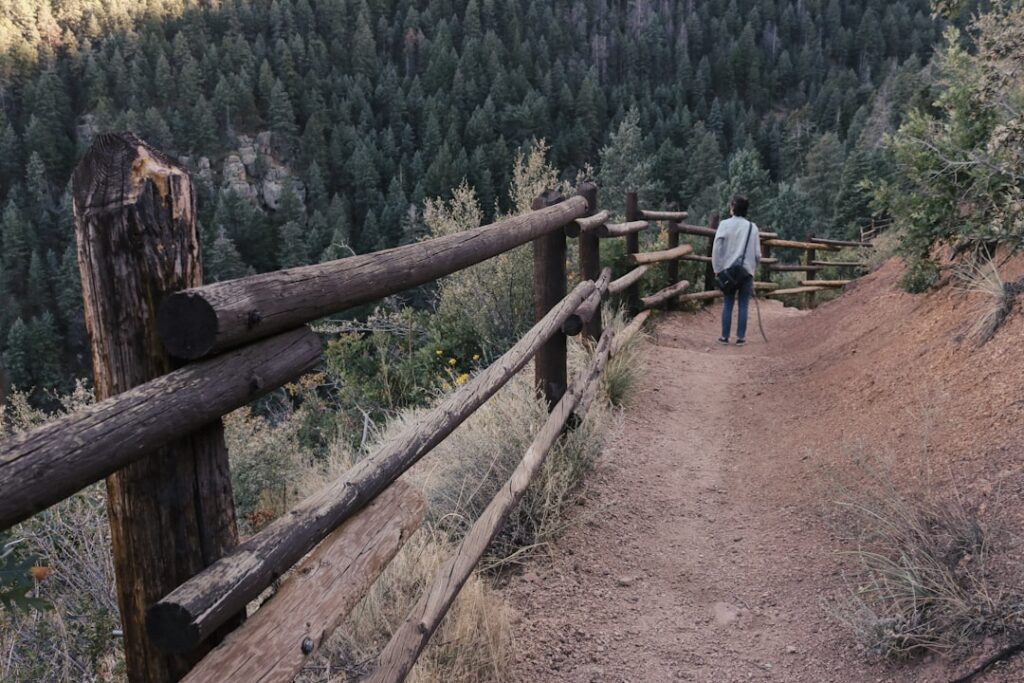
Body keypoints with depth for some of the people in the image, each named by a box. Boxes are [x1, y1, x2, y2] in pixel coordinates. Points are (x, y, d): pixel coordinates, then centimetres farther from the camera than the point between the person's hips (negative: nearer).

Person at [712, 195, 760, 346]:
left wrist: (717, 269, 1)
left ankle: (725, 336, 9)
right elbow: (757, 253, 4)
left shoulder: (724, 224, -4)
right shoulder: (752, 227, 0)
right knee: (743, 305, 5)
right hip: (747, 271, 0)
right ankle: (740, 337, 6)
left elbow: (717, 248, -6)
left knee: (728, 304, 7)